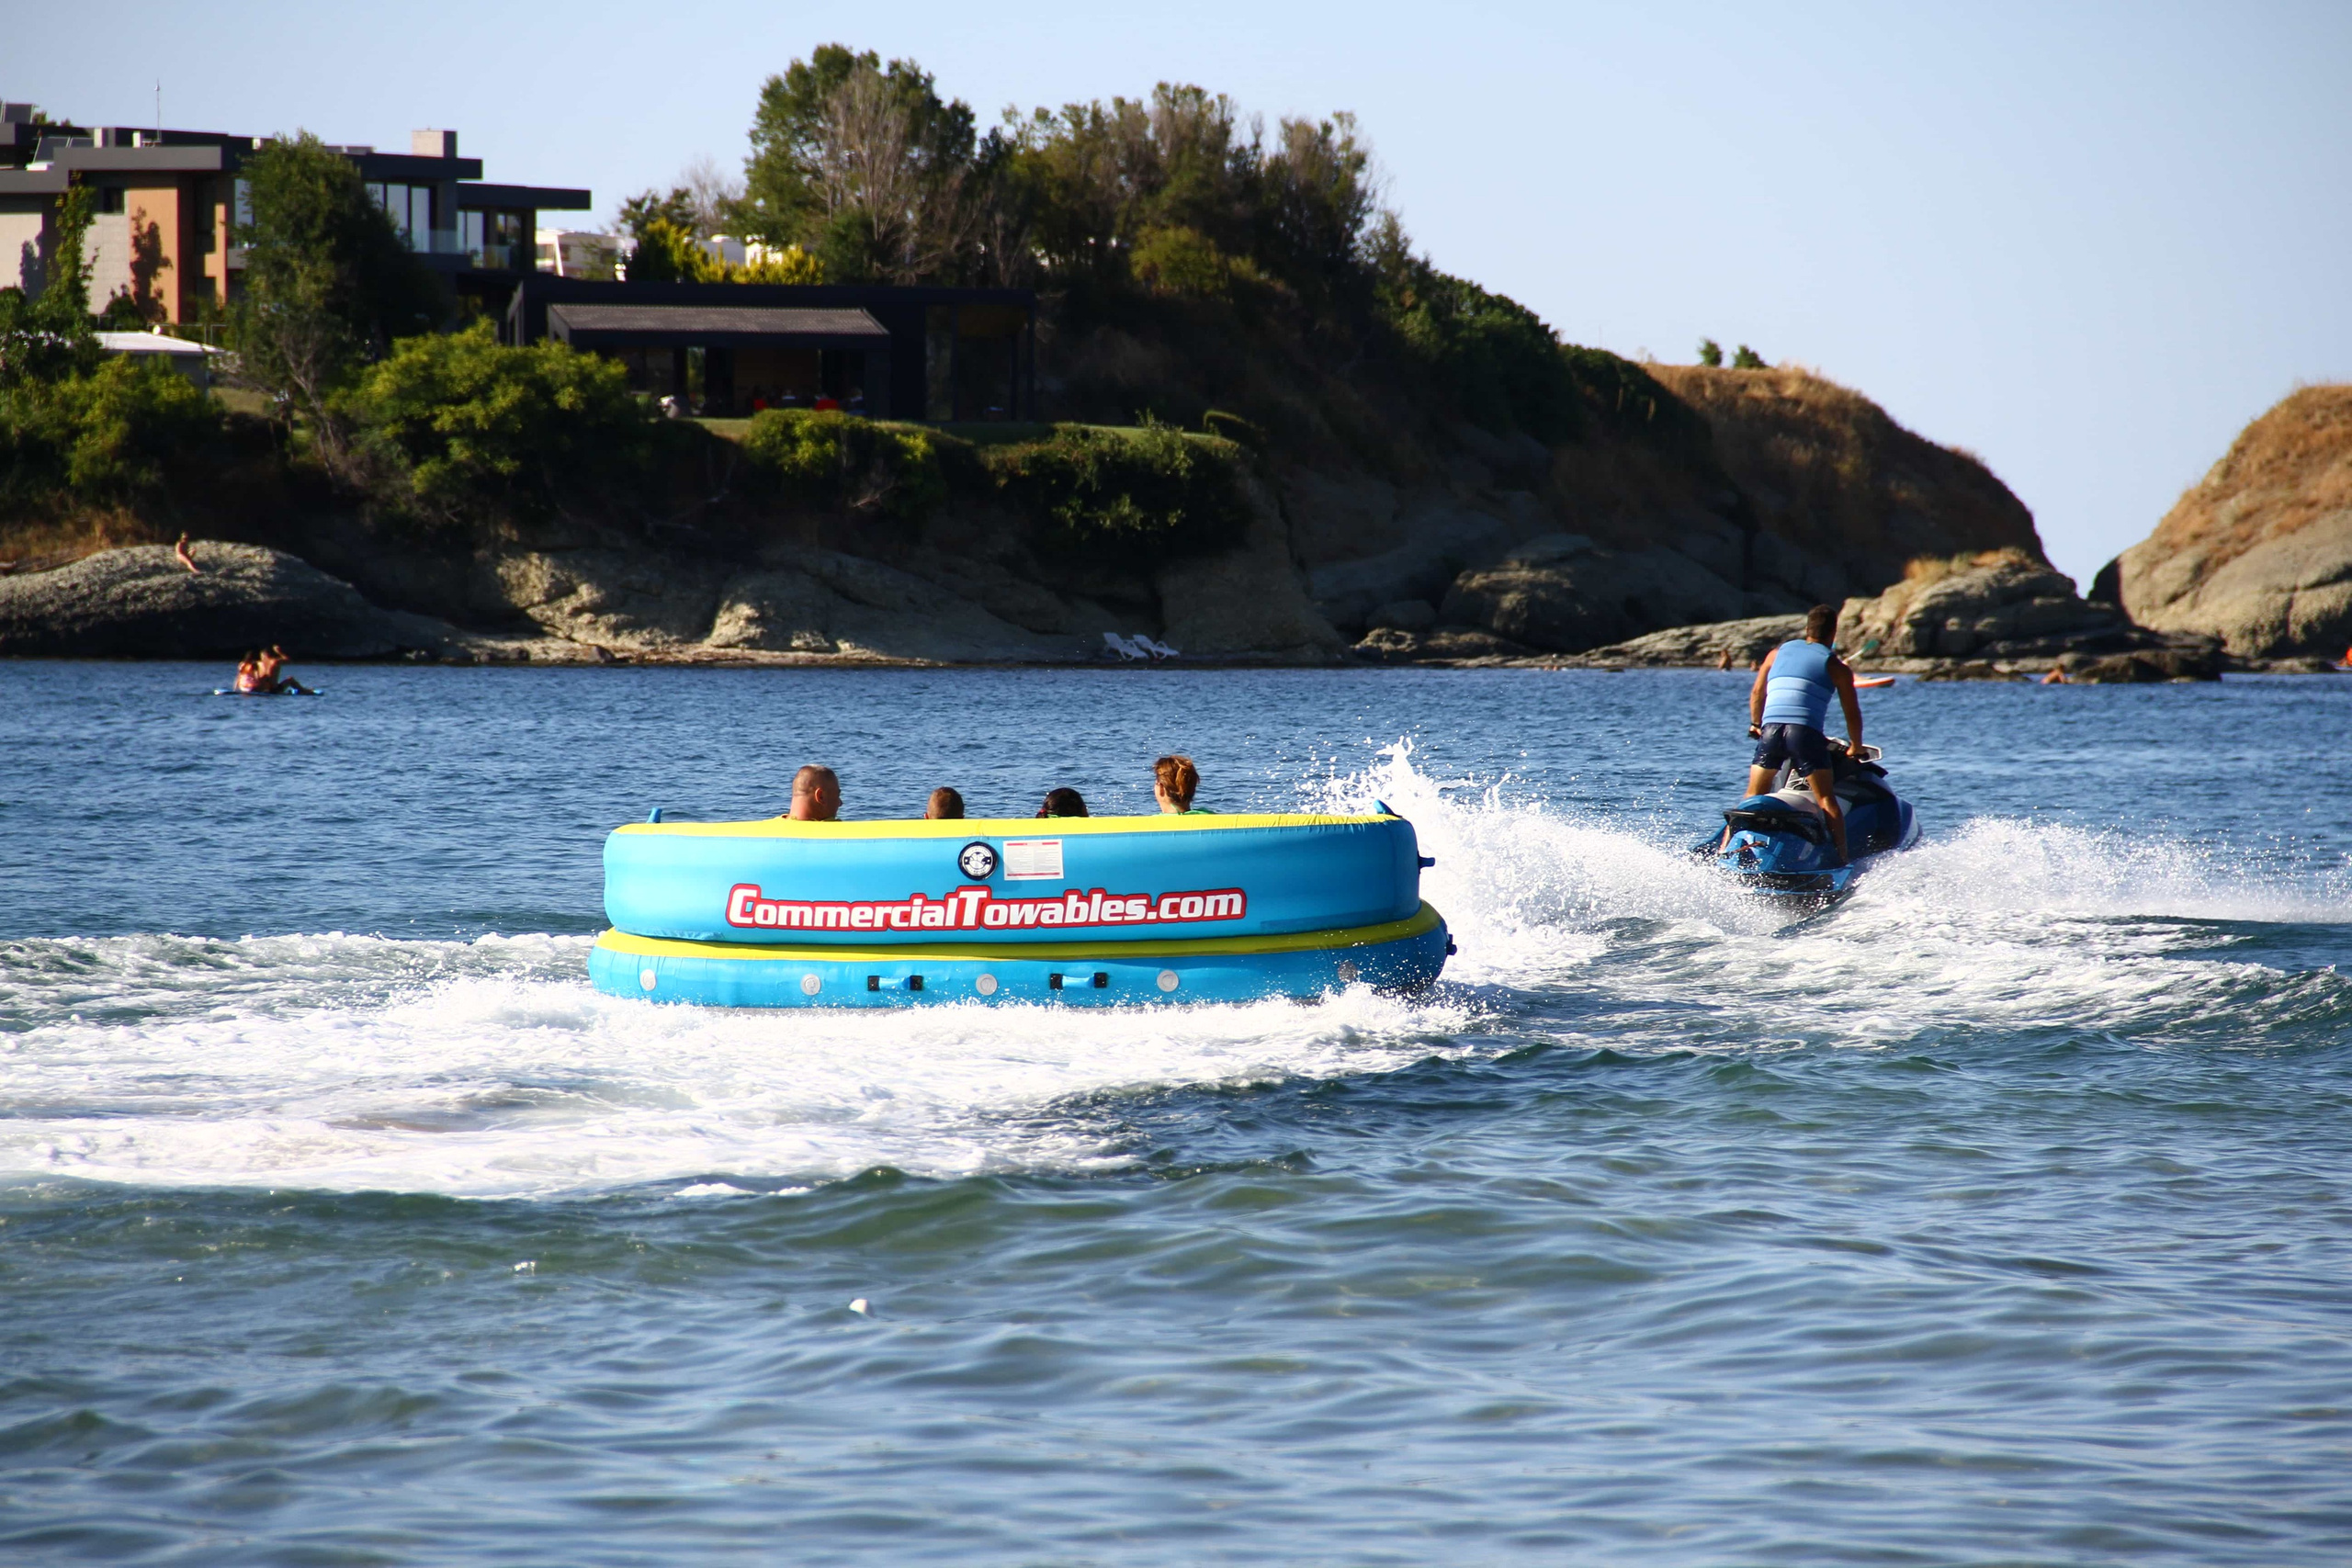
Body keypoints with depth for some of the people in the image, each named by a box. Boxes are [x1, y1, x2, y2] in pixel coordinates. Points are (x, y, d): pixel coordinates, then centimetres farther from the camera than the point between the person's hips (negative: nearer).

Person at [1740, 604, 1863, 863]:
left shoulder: (1778, 653, 20)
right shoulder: (1835, 666, 10)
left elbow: (1757, 693, 30)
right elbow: (1852, 713, 12)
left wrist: (1756, 723, 47)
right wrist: (1856, 747, 28)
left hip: (1771, 728, 3)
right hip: (1806, 732, -3)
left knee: (1753, 798, 13)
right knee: (1827, 801, -3)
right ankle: (1841, 859, -15)